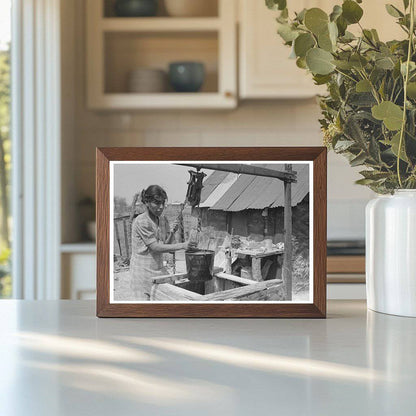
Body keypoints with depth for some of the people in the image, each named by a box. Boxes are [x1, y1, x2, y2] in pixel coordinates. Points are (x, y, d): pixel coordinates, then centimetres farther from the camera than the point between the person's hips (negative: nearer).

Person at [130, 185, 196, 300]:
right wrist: (182, 245, -24)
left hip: (159, 270, 7)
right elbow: (155, 247, -19)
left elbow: (168, 246, 8)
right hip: (143, 272, -6)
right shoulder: (141, 221, -14)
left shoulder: (163, 220, 8)